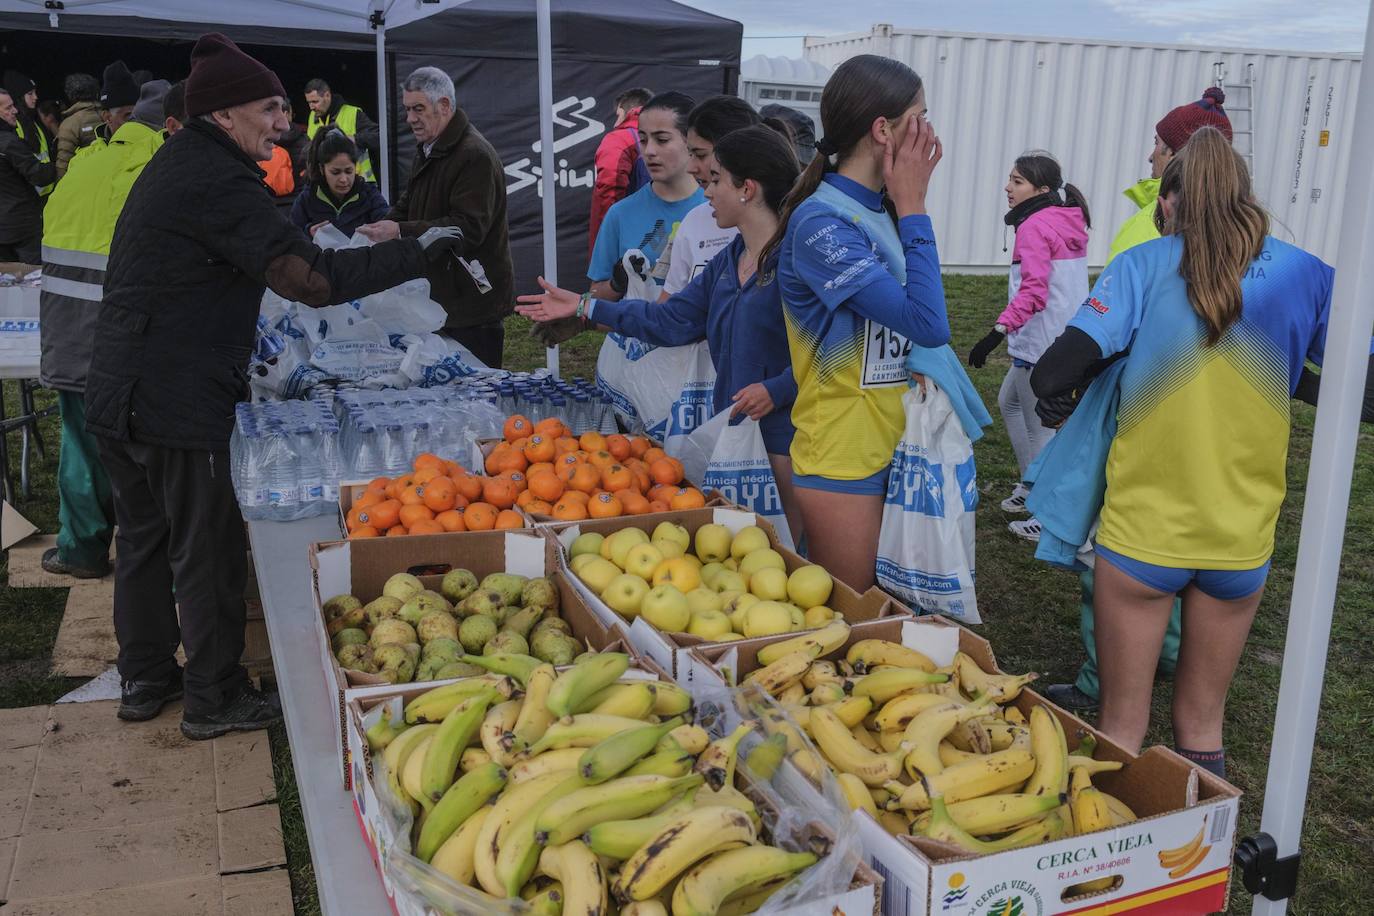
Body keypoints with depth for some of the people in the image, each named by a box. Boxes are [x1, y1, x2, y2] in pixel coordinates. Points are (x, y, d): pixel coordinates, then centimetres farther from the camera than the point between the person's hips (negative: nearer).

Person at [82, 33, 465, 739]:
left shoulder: (174, 165, 14)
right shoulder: (217, 183, -19)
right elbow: (312, 278, -25)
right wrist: (415, 254, -18)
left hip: (118, 395, 10)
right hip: (176, 405, -10)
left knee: (143, 540, 20)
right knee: (207, 553, 4)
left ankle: (144, 679, 35)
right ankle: (214, 699, 17)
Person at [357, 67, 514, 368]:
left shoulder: (476, 155, -18)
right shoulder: (428, 149, 15)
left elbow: (469, 228, -26)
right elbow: (408, 204, 22)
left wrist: (400, 231, -28)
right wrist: (382, 228, 2)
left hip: (474, 299, -10)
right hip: (440, 293, 10)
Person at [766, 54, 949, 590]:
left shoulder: (882, 211, 6)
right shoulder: (821, 222, -20)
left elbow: (924, 327, 6)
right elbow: (928, 324, -24)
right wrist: (913, 208, -17)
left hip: (895, 443, 8)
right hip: (842, 460, -8)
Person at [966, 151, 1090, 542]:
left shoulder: (1034, 227, -16)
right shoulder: (1068, 223, 11)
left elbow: (1032, 292, -27)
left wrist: (997, 332, -34)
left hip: (1041, 344, -10)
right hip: (1067, 338, 10)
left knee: (1039, 429, 2)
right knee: (1009, 402, 25)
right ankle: (1031, 486, 33)